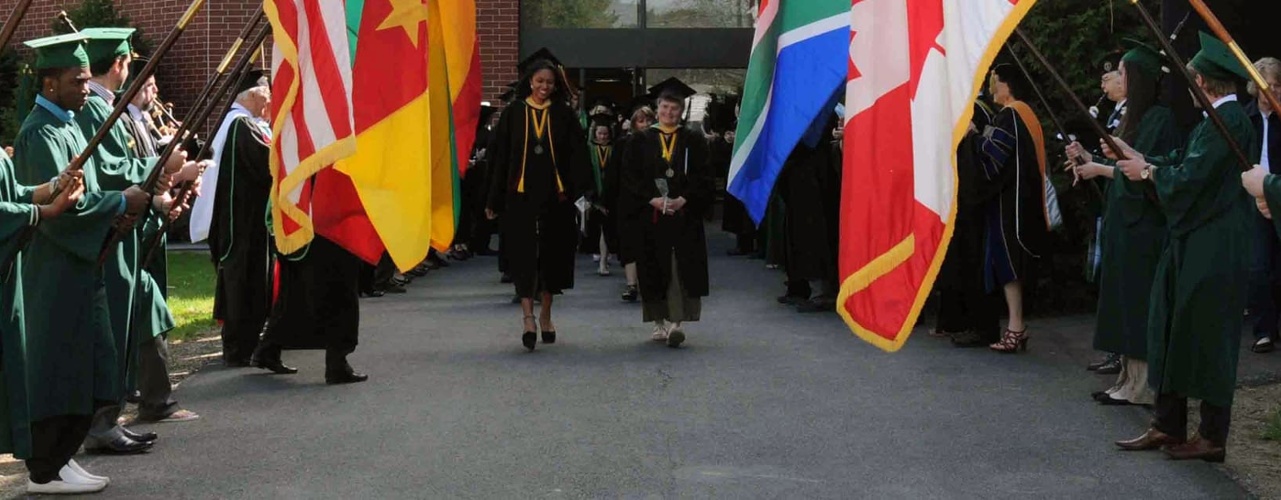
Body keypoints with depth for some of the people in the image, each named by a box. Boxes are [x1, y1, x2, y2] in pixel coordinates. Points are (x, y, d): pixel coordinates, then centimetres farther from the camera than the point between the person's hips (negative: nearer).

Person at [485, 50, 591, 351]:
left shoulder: (563, 116, 5)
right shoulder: (514, 114, 3)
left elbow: (576, 155, 2)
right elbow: (500, 157, 4)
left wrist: (572, 189, -12)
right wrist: (495, 200, 1)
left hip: (554, 196, 2)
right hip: (521, 195, -1)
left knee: (552, 254, 10)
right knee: (524, 256, -9)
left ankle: (546, 315, 24)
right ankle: (528, 318, -12)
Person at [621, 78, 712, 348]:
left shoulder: (694, 141, 7)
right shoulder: (642, 142, 8)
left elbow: (703, 178, 1)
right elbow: (630, 178, 2)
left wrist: (682, 200, -14)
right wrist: (652, 199, -12)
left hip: (685, 215, -1)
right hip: (651, 216, 1)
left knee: (682, 269, -10)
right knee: (655, 270, 3)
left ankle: (677, 322, -15)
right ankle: (660, 323, 13)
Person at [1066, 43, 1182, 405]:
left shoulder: (1159, 120, -14)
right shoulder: (1134, 117, 14)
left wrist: (1101, 169, -13)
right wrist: (1090, 158, 8)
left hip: (1143, 228, -10)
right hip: (1124, 224, 10)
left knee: (1137, 306, -5)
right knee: (1125, 306, 11)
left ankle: (1140, 388, 0)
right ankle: (1130, 379, 16)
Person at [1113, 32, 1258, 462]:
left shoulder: (1228, 121, -19)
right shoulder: (1220, 118, 11)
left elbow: (1191, 177, -21)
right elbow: (1187, 164, 15)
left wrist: (1146, 171, -6)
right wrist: (1137, 157, 17)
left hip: (1212, 252, -10)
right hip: (1194, 244, 10)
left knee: (1207, 342, 0)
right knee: (1173, 334, 13)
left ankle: (1212, 437, 11)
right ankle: (1168, 426, 21)